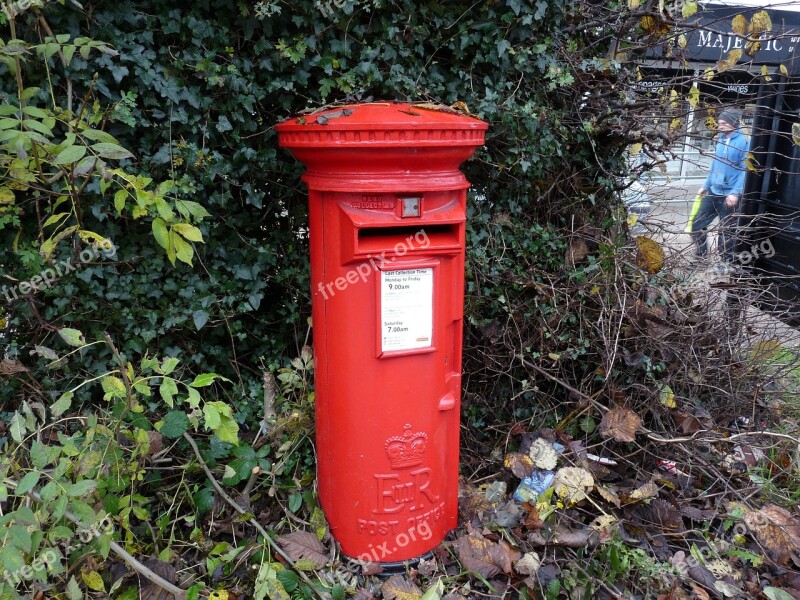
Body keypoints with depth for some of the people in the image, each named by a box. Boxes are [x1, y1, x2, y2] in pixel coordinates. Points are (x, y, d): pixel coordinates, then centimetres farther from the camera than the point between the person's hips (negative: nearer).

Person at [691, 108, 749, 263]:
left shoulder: (744, 142, -13)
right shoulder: (720, 140, 8)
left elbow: (745, 170, -17)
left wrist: (735, 193, -23)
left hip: (729, 195, -7)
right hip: (713, 192, 7)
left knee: (726, 232, 3)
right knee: (697, 225, 10)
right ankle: (700, 258, 26)